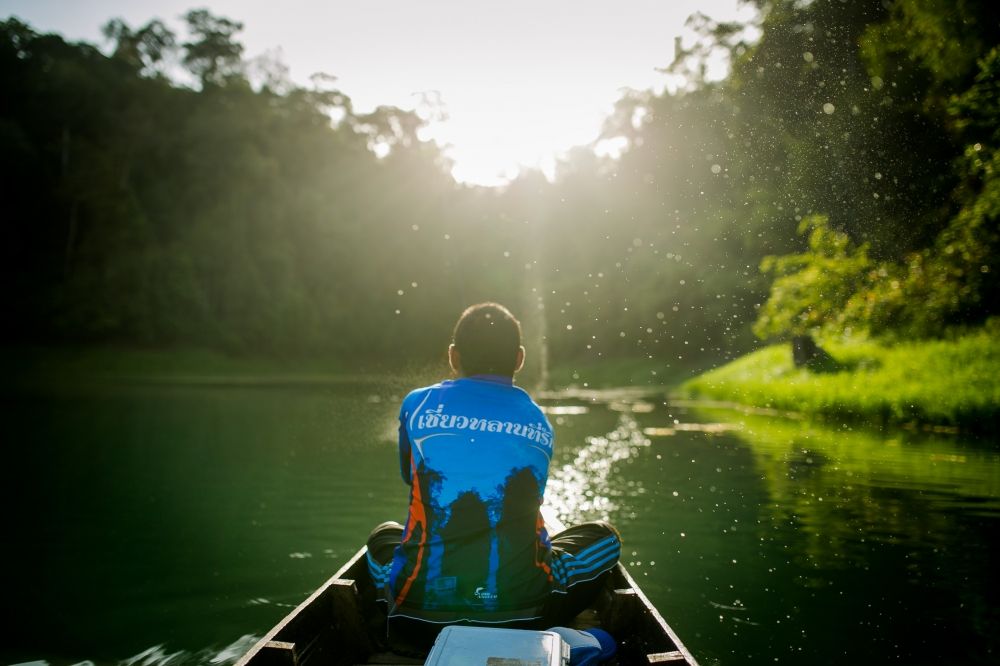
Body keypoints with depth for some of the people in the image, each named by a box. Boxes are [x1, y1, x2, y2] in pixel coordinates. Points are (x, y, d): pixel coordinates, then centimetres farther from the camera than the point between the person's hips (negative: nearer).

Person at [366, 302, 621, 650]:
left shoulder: (417, 405, 3)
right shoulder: (539, 423, 6)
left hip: (419, 619, 1)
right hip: (521, 615, -1)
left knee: (383, 534, 34)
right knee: (604, 535, 24)